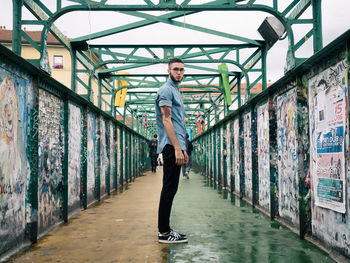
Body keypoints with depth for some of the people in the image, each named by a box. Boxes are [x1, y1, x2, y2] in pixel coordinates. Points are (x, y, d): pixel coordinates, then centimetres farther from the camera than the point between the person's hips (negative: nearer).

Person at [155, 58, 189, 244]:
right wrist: (177, 148, -20)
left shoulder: (176, 91, 24)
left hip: (176, 146, 10)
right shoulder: (166, 90, -6)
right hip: (171, 146, -10)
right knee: (169, 188, -9)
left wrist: (183, 149, 23)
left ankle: (165, 229, 17)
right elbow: (166, 120, -15)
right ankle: (164, 232, -4)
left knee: (171, 189, 11)